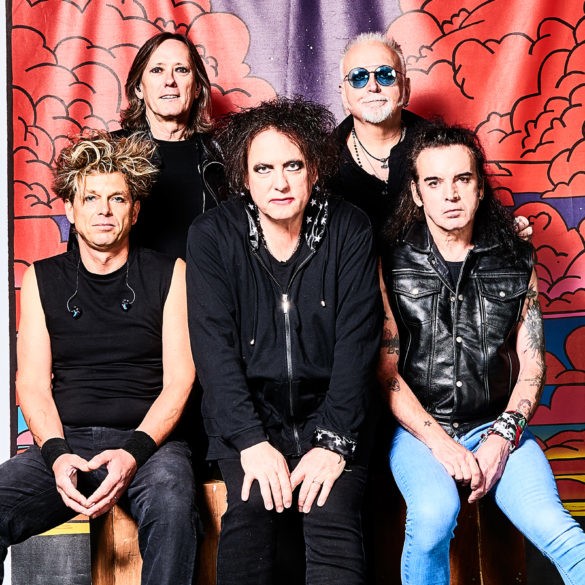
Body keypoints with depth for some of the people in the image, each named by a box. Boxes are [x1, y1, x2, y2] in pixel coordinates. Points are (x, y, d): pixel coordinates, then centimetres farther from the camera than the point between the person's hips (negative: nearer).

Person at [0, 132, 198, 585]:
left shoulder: (169, 275, 9)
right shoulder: (42, 280, 15)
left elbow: (179, 381, 1)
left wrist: (134, 451, -15)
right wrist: (57, 454, -13)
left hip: (148, 441, -2)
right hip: (63, 442, 2)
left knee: (171, 503, -36)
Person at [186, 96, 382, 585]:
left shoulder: (349, 231, -1)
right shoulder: (212, 236, -2)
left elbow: (357, 343, -6)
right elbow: (214, 347, -8)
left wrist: (334, 442, -15)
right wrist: (251, 441, -18)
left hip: (328, 414, 0)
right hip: (246, 414, 0)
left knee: (334, 515, -24)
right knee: (250, 507, -26)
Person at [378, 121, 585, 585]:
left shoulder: (515, 260, 7)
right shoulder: (392, 261, 0)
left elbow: (532, 363, 5)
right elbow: (386, 368, -3)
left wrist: (502, 436, -10)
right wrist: (441, 443, -13)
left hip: (495, 425, 2)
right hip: (419, 426, -1)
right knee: (434, 513, -32)